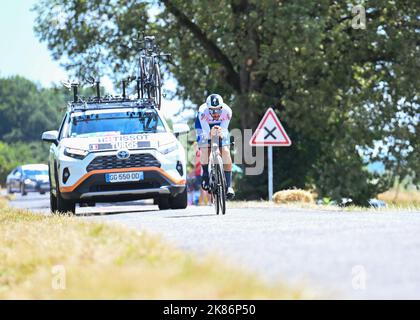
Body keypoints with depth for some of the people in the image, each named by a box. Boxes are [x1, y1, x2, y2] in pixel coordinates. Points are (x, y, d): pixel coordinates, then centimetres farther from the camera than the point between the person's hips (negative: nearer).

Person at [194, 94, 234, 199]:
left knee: (226, 151, -17)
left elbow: (224, 130, -32)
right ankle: (205, 175, 1)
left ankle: (229, 185, -14)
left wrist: (221, 133, -57)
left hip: (220, 127, 1)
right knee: (204, 150, -25)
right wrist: (211, 134, -61)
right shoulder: (203, 112, -38)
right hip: (204, 127, -1)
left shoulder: (227, 111, -34)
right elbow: (206, 133, -38)